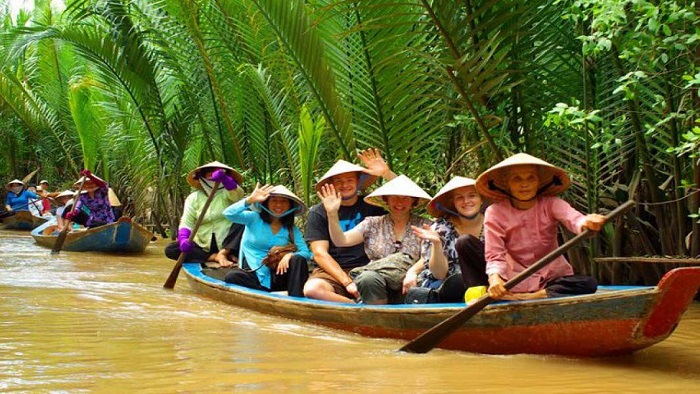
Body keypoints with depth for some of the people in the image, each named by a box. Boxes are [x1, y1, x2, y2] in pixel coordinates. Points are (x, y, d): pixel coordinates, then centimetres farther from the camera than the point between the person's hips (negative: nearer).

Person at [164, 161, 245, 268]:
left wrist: (224, 178, -45)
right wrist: (183, 239, -28)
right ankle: (215, 257, -26)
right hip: (203, 246, 3)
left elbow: (237, 193, -25)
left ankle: (223, 253, -33)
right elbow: (186, 223, -6)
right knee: (170, 250, -17)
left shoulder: (226, 193, 1)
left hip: (227, 244, -3)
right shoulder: (193, 198, 5)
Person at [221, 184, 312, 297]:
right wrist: (250, 199, -24)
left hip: (278, 275, 2)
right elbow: (228, 214, -11)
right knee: (232, 276, -33)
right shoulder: (254, 219, 4)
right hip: (254, 274, -2)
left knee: (299, 259, -25)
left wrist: (290, 255, -22)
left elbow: (306, 253, 0)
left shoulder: (292, 230, 11)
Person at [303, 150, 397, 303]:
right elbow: (320, 254, -3)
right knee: (313, 289, -36)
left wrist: (386, 173, -11)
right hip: (332, 272, 0)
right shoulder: (318, 213, 5)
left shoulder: (371, 205, 10)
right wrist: (348, 283, -15)